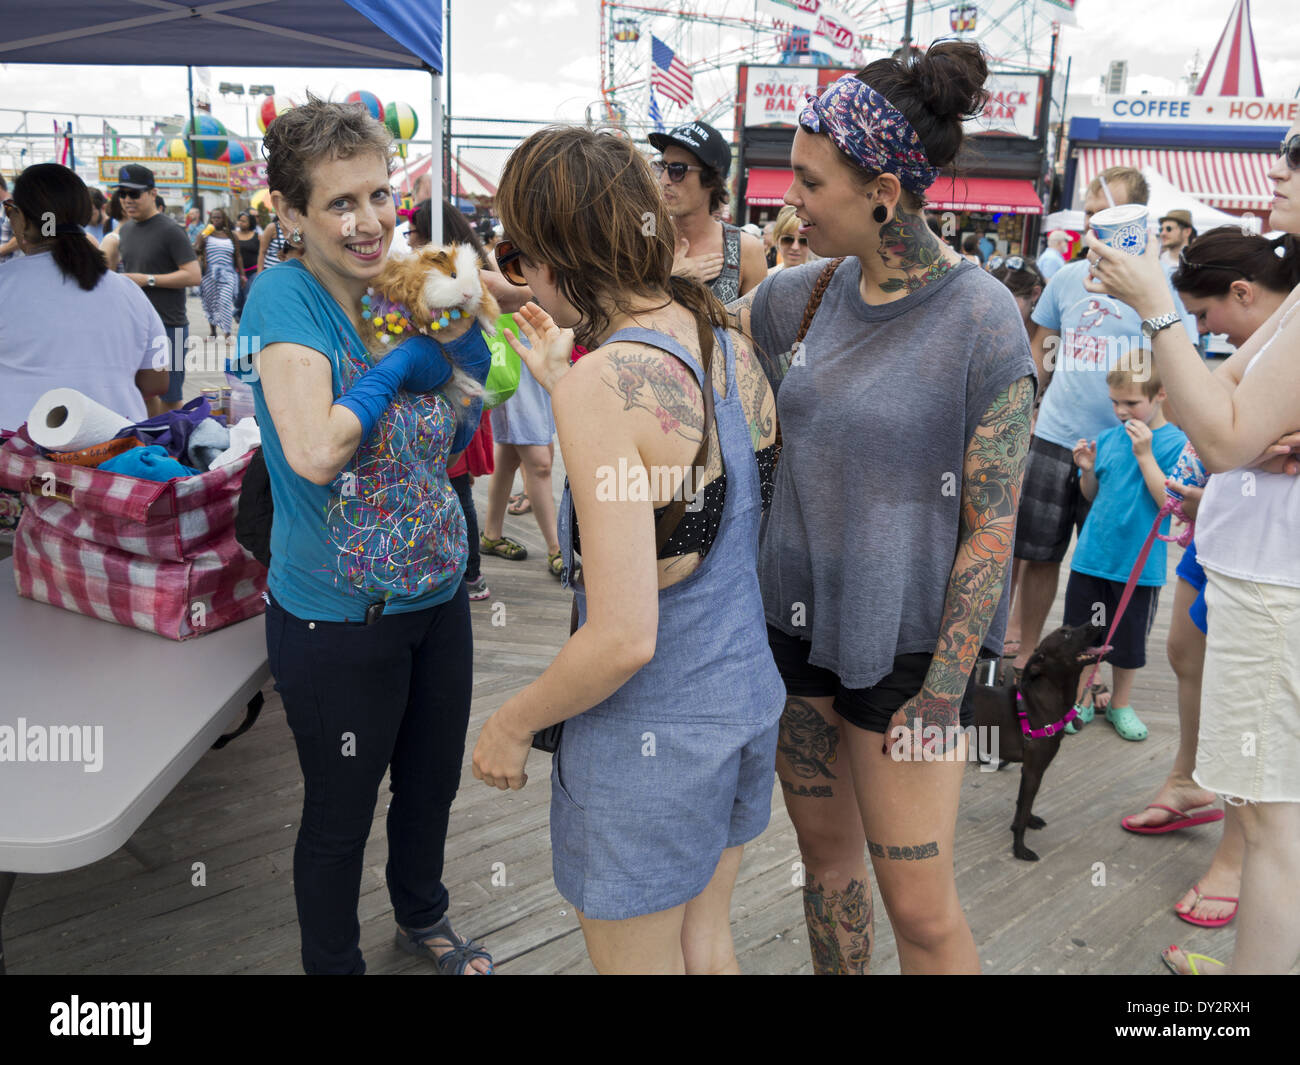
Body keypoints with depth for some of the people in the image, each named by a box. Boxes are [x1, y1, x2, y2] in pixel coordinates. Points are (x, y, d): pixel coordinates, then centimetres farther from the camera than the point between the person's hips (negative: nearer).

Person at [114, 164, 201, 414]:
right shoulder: (125, 230, 14)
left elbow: (194, 276, -18)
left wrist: (147, 280, -18)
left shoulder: (170, 231, -11)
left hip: (168, 325, -8)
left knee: (169, 396, -2)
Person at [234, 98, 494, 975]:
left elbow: (450, 439, 8)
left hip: (436, 596, 7)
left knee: (433, 781, 25)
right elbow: (313, 451, -31)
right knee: (340, 814, 14)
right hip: (336, 619, -6)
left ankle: (424, 917, 52)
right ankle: (334, 963, 40)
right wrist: (399, 366, -19)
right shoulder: (286, 295, -17)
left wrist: (461, 337, -6)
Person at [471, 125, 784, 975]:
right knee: (708, 943, 27)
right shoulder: (732, 345, -2)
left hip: (651, 736, -7)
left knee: (641, 962, 17)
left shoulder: (606, 381, -25)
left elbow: (623, 637, -27)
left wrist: (513, 724, -11)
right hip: (748, 698, 8)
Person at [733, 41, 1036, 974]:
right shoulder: (808, 294, 0)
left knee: (920, 906, 4)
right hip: (798, 618, 6)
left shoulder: (982, 318, -15)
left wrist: (942, 694, -14)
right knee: (825, 850, 20)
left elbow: (992, 529, -14)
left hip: (907, 645, -5)